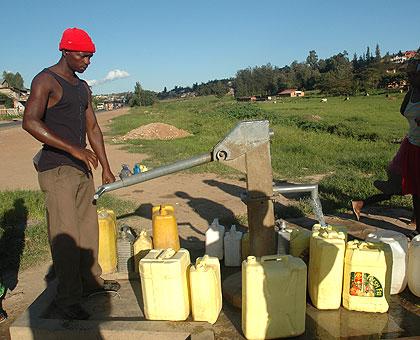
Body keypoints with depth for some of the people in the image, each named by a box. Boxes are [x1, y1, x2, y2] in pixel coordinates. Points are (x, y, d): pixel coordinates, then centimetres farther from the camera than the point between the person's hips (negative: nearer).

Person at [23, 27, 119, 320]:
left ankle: (91, 280, 29)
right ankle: (67, 298, 4)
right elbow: (30, 122, -22)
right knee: (66, 235, -7)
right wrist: (73, 149, -28)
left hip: (81, 166, 8)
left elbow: (92, 128, 19)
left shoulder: (83, 87, 17)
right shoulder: (46, 81, -8)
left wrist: (106, 167, 18)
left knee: (88, 227, 14)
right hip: (56, 168, -8)